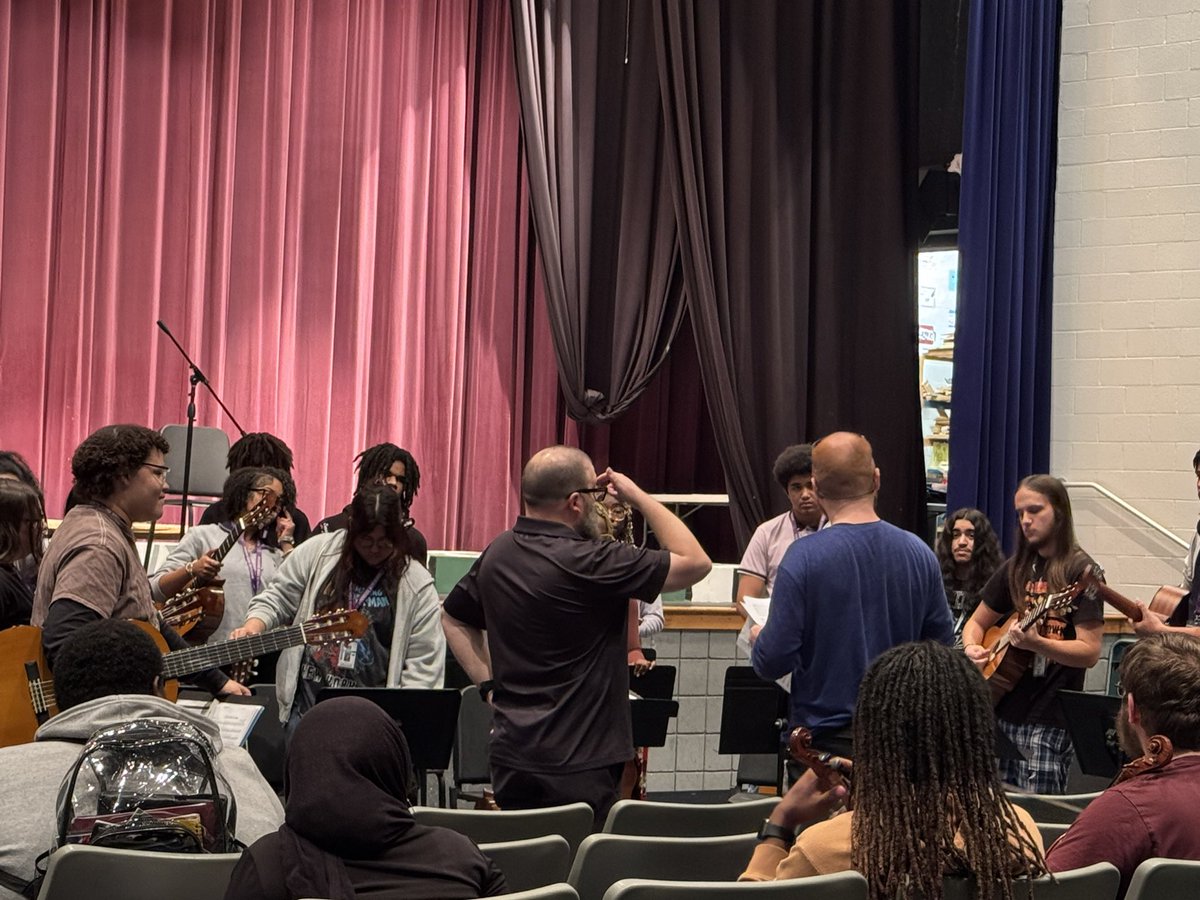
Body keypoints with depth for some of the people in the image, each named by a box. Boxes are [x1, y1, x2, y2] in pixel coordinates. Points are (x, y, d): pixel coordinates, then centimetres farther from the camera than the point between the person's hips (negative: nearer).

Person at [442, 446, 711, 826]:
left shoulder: (497, 552, 5)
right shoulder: (587, 562, -19)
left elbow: (453, 618, 21)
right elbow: (696, 562, -15)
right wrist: (638, 496, -6)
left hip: (510, 758, 8)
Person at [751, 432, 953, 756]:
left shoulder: (803, 557, -16)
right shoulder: (920, 553, -3)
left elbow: (773, 662, -16)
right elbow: (942, 647, 6)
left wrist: (759, 638, 6)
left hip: (825, 732, -4)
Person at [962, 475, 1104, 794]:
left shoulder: (1081, 571, -6)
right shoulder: (1016, 568, 12)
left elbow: (1090, 652, -13)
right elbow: (977, 622, 21)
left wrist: (1036, 644, -27)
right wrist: (971, 648, -1)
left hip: (1051, 719, -6)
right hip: (1005, 710, 6)